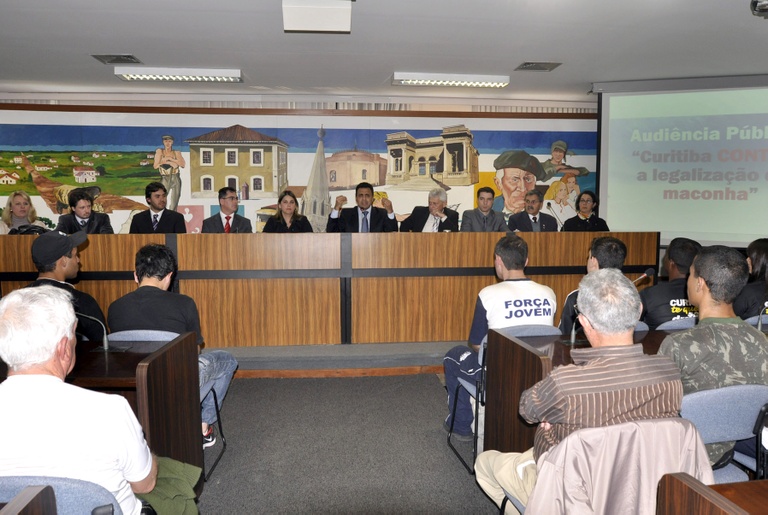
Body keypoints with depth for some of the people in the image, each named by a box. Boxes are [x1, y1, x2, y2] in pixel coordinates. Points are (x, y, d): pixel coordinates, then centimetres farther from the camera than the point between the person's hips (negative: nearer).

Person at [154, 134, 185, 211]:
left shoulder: (177, 153, 9)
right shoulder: (159, 151, 6)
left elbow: (183, 164, -4)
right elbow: (155, 166, -1)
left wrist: (170, 159, -9)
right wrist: (171, 163, -5)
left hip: (175, 179, 1)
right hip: (164, 179, -1)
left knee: (173, 205, 1)